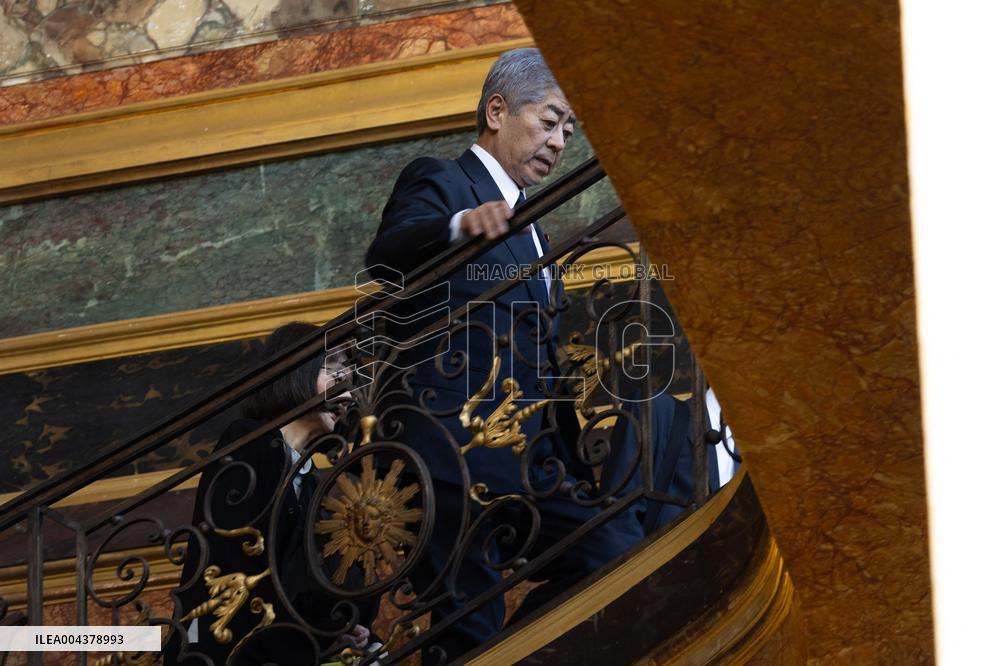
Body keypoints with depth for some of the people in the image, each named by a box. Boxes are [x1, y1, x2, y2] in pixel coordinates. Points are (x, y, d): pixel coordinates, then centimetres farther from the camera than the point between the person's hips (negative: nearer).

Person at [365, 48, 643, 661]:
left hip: (532, 460, 8)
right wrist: (459, 225, -42)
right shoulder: (438, 182, 0)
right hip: (458, 454, -8)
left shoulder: (526, 225, 25)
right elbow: (384, 258, -22)